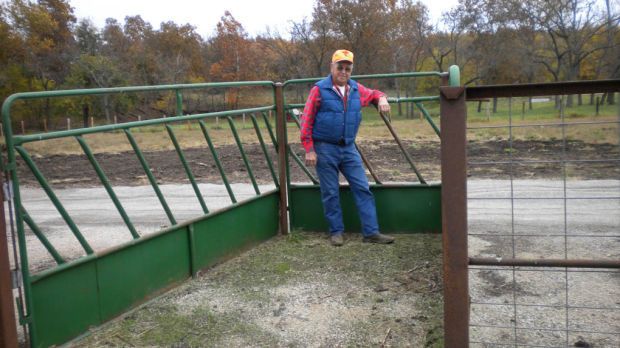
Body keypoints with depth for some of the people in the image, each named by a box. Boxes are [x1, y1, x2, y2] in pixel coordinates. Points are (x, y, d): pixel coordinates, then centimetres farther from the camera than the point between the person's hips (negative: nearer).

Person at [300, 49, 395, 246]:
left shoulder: (356, 89, 6)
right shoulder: (319, 90, -8)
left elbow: (374, 94, 26)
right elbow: (307, 121, -8)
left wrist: (382, 99, 2)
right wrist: (309, 150, -12)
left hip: (349, 148, 5)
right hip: (325, 149, -4)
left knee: (362, 189, 1)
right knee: (331, 193, 4)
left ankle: (371, 232, 6)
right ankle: (336, 232, 17)